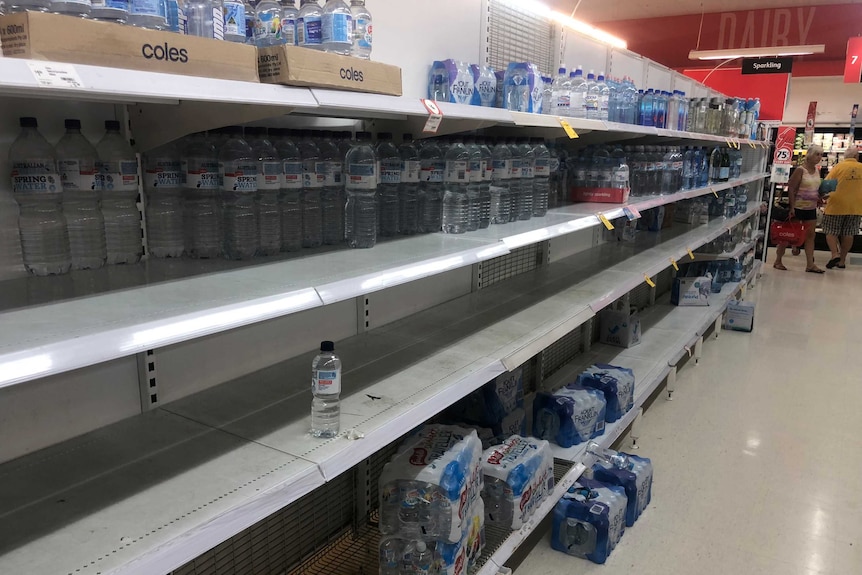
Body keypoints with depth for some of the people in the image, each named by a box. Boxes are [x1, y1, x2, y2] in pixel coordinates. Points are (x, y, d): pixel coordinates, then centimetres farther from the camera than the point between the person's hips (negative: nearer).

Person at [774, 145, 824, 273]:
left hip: (811, 208, 7)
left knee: (810, 235, 6)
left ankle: (810, 264, 9)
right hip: (798, 207, -7)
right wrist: (792, 207, -20)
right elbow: (791, 189, -16)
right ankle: (778, 261, 12)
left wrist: (820, 196, 0)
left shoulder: (817, 170, 7)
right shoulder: (800, 170, -13)